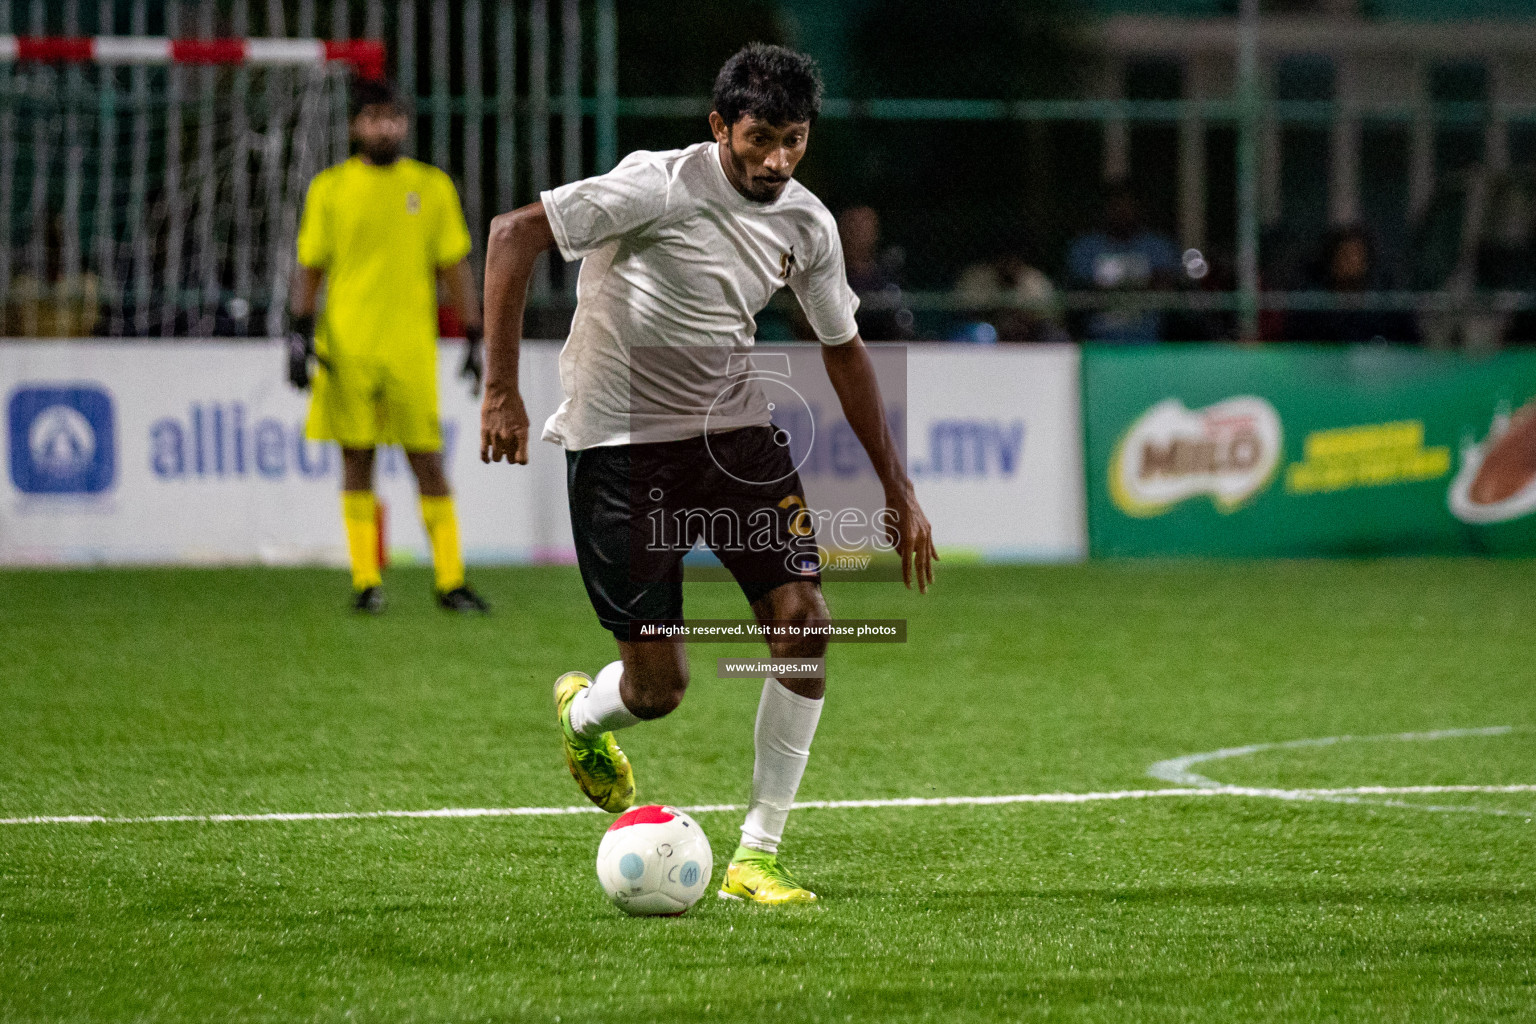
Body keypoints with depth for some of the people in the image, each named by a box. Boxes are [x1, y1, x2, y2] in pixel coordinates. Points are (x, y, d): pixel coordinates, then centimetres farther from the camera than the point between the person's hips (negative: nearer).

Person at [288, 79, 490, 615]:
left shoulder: (432, 187, 7)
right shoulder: (330, 188, 6)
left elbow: (454, 267, 10)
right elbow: (310, 266, 8)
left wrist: (474, 338, 5)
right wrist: (300, 333, -2)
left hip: (411, 346, 0)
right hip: (346, 345, 0)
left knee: (427, 461, -2)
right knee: (356, 459, 1)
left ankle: (451, 580, 2)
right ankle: (366, 581, 6)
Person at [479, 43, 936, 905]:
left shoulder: (808, 226, 0)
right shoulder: (661, 187, -19)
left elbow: (844, 350, 14)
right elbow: (515, 233, -18)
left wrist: (898, 489, 14)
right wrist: (502, 390, -22)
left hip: (733, 429, 5)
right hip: (620, 439, -5)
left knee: (805, 622, -13)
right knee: (659, 687, -5)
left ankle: (757, 855, -1)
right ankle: (584, 713, 35)